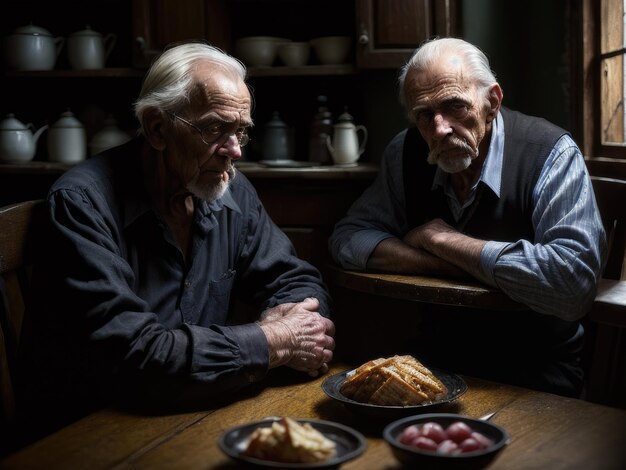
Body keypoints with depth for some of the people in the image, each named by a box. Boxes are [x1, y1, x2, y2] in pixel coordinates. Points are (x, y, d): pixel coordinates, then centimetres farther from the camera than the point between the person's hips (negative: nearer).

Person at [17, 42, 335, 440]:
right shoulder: (83, 203, -17)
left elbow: (301, 283, 8)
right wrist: (273, 343, -21)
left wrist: (282, 320, -15)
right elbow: (126, 352, -26)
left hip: (199, 409, 6)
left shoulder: (232, 190, 1)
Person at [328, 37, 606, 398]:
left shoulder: (551, 154, -17)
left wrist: (440, 239, -21)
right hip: (436, 357, 4)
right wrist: (450, 264, -17)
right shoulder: (408, 153, -1)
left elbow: (574, 281, -30)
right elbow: (347, 239, -1)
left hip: (535, 371, -4)